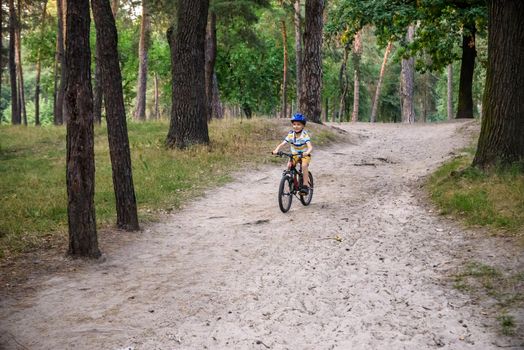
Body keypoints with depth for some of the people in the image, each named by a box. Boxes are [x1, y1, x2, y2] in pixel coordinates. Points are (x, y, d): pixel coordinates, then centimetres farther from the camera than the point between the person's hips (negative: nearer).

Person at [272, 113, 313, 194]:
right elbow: (282, 144, -17)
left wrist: (307, 152, -56)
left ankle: (306, 185, -20)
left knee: (304, 165, -31)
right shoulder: (291, 134, -12)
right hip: (295, 154, 4)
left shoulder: (305, 135, -22)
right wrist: (276, 150, -37)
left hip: (305, 155, -4)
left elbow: (310, 146, -34)